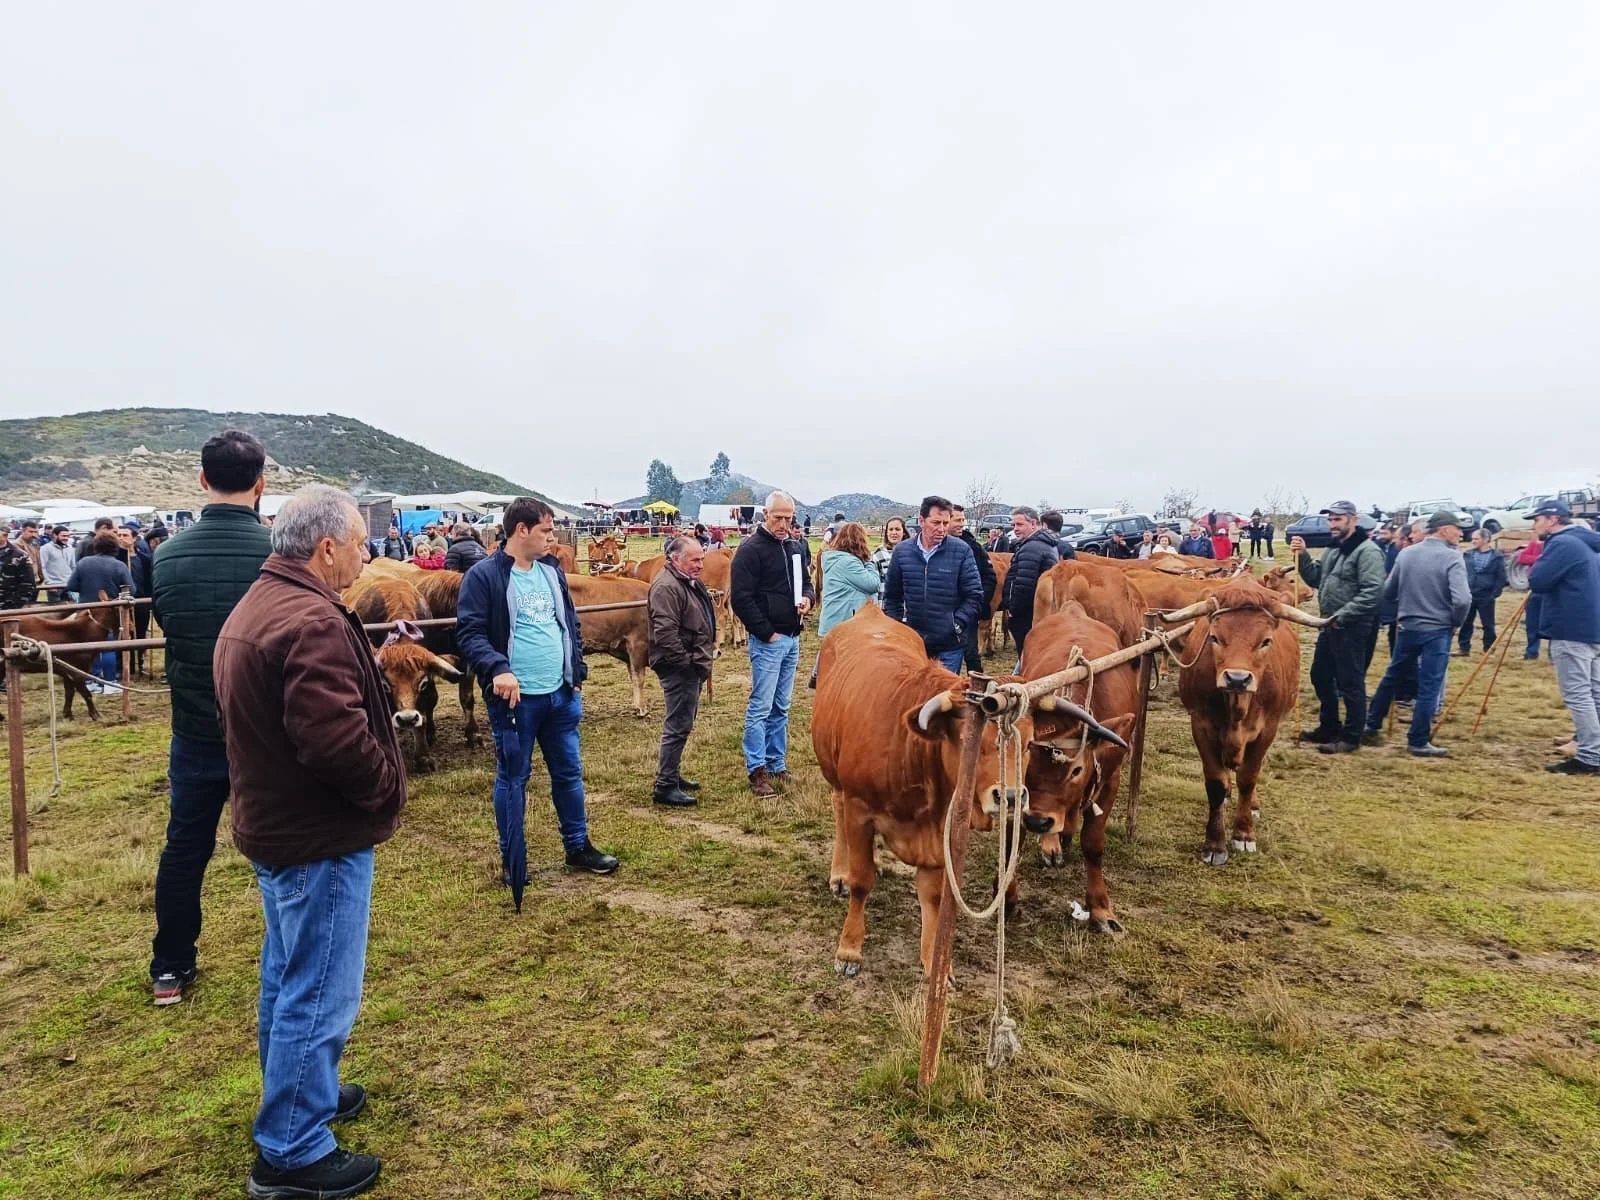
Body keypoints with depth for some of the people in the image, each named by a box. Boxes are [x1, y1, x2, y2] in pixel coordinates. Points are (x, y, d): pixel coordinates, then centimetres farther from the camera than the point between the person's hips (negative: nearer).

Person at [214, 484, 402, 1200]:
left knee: (288, 977, 24)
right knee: (320, 994, 2)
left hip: (272, 823, 11)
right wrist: (385, 786, -14)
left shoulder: (253, 608, 10)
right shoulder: (312, 622, -25)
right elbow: (335, 738, -33)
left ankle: (297, 1092, 42)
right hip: (319, 838, -11)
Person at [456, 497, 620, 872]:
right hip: (514, 697, -6)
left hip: (561, 694, 6)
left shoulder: (551, 570, 10)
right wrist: (497, 669, -30)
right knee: (513, 777, 8)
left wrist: (577, 674, 13)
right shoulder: (483, 576, -11)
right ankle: (512, 859, 22)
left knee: (569, 772, 15)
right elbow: (468, 632, -15)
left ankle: (579, 847, 29)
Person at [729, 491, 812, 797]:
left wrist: (808, 597, 0)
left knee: (781, 708, 13)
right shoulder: (751, 549, -11)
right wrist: (767, 633, -15)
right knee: (761, 706, -3)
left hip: (792, 638, 8)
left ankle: (777, 766, 22)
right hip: (767, 639, -8)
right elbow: (741, 598, -15)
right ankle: (756, 769, 4)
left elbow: (806, 582, 24)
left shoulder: (794, 547, 12)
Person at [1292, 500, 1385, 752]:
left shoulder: (1367, 551, -16)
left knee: (1350, 683, 0)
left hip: (1351, 628, -9)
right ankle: (1329, 727, 32)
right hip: (1330, 625, 9)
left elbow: (1372, 592, -23)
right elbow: (1316, 579, 16)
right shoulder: (1332, 549, 13)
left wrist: (1341, 616, -22)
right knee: (1320, 676, 17)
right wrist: (1303, 556, 1)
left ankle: (1351, 736, 11)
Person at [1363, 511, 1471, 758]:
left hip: (1407, 627, 5)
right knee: (1429, 687, 2)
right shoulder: (1452, 557, -14)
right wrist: (1455, 621, -5)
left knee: (1391, 677, 19)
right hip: (1437, 631, -5)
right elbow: (1462, 599, -23)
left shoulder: (1406, 553, 1)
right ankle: (1419, 742, 8)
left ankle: (1371, 727, 26)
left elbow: (1387, 590, 7)